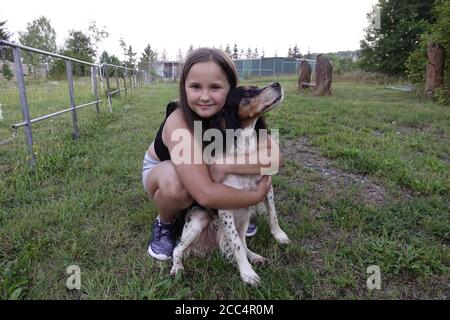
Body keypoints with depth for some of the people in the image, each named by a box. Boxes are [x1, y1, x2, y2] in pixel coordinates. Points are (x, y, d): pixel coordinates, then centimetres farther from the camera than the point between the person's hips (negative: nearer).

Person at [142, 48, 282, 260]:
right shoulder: (178, 123, -38)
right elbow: (206, 195, -43)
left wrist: (224, 165, -41)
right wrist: (257, 196, -32)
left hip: (208, 173, 4)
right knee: (173, 182, -37)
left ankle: (225, 211, 7)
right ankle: (164, 225, -4)